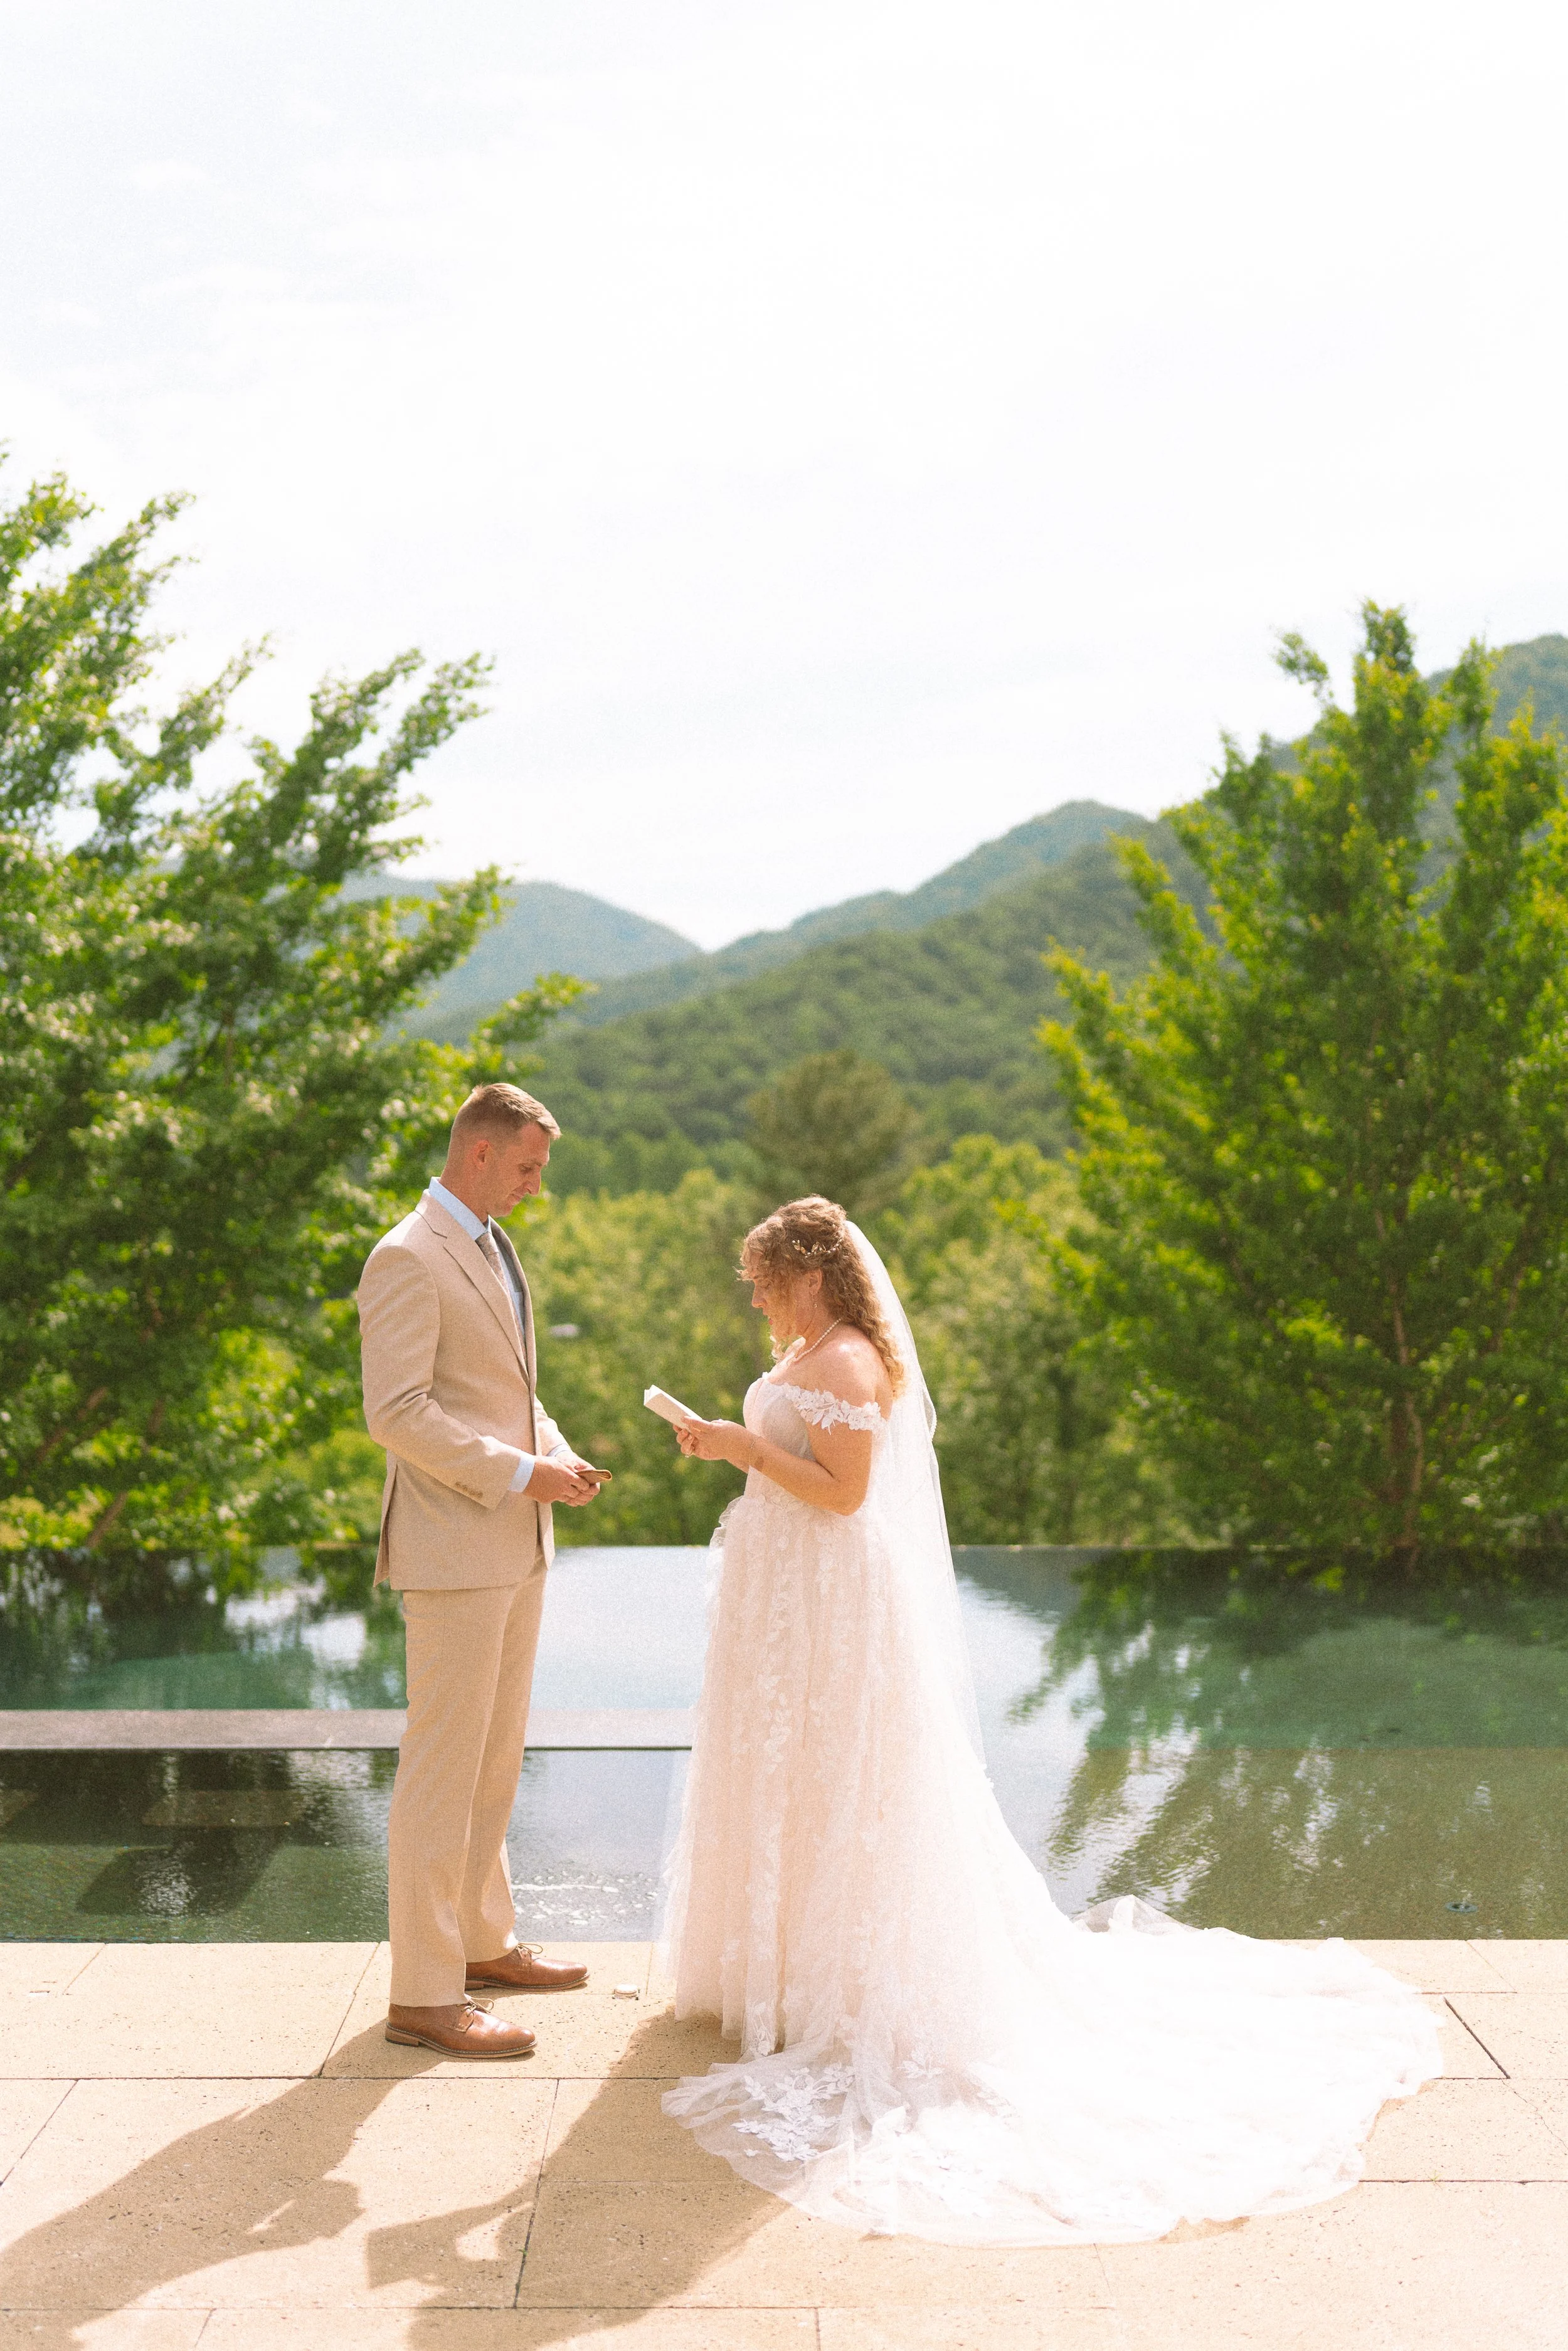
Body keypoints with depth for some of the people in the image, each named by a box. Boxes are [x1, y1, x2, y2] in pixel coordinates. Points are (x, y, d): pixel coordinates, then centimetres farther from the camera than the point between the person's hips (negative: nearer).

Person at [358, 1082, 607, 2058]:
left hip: (516, 1546, 9)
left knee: (497, 1758, 18)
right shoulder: (408, 1258, -15)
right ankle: (424, 1994, 8)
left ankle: (484, 1941, 32)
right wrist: (523, 1472, -20)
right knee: (443, 1771, -2)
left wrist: (560, 1452, 4)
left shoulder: (494, 1247, 14)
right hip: (455, 1548, -9)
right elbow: (396, 1411, -22)